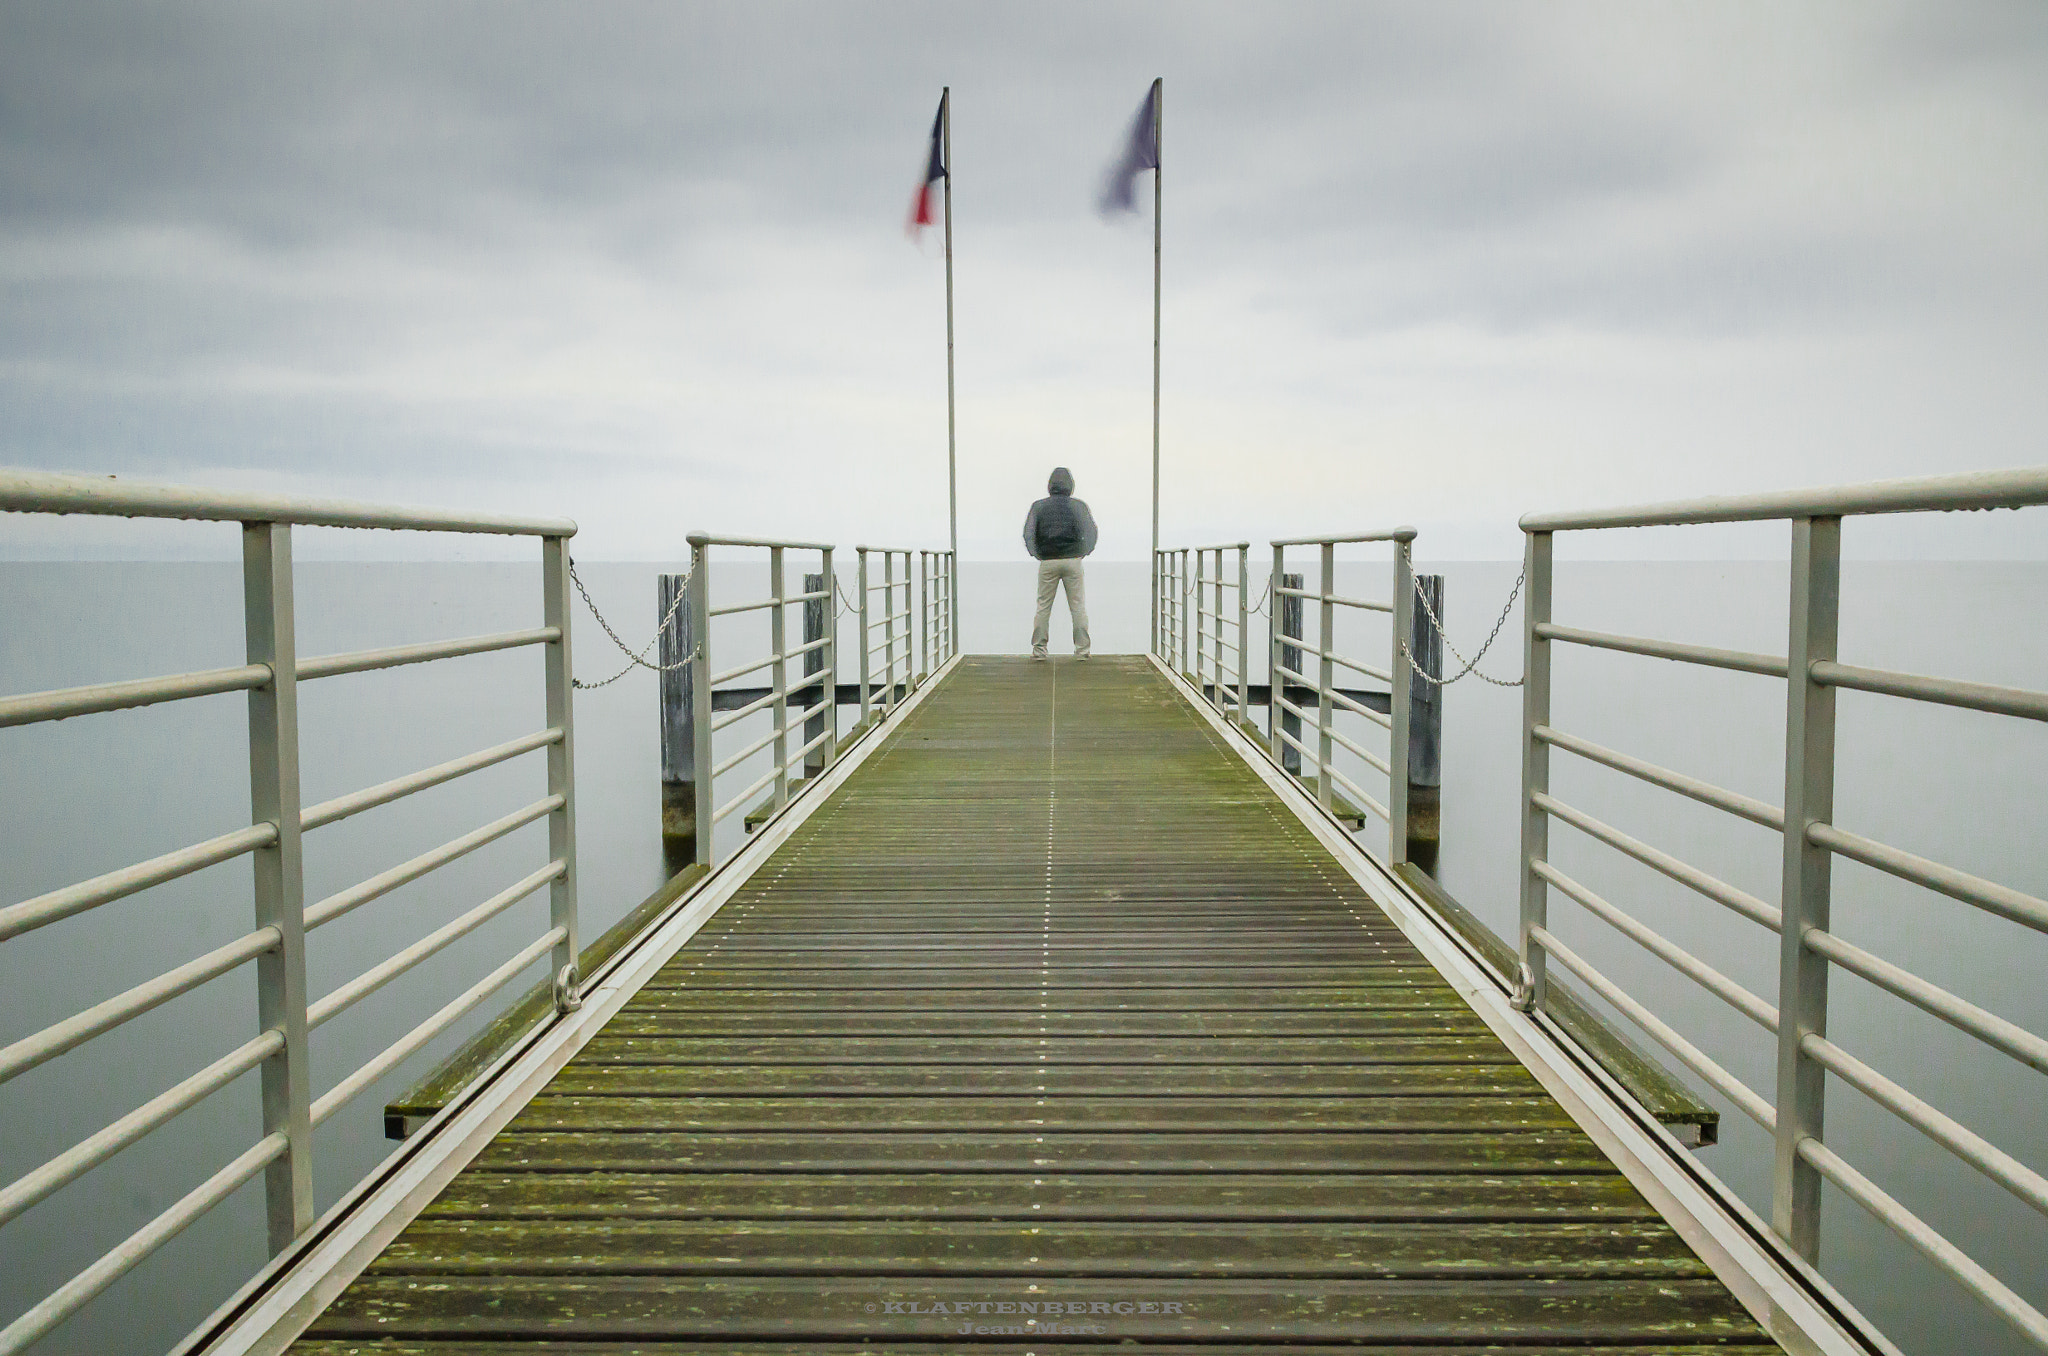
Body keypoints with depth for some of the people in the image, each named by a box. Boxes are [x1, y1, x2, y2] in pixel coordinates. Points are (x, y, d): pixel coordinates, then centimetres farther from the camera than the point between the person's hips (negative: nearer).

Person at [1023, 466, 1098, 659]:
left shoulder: (1039, 506, 2)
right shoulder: (1079, 506, 2)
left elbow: (1028, 533, -2)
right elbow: (1091, 532, -2)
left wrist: (1037, 555, 7)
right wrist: (1082, 553, 8)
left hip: (1047, 562, 0)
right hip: (1072, 561, 0)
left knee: (1043, 607, 6)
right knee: (1078, 607, 4)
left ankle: (1039, 649, 5)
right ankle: (1082, 649, 4)